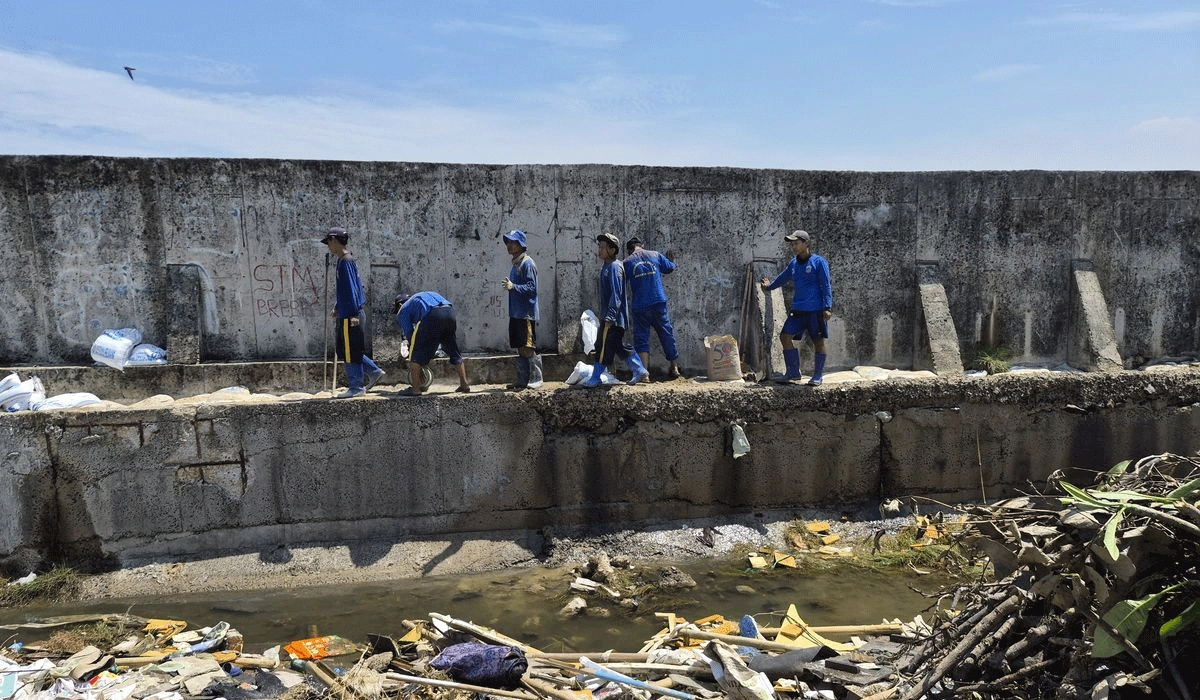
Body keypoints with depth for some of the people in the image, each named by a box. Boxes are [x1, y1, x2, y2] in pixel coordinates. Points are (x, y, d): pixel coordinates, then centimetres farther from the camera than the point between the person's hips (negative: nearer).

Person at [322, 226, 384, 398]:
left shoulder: (346, 261, -13)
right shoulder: (345, 260, 16)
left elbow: (351, 288, -19)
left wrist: (353, 314, -21)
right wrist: (337, 307, 25)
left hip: (350, 316, -10)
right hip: (346, 313, 10)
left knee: (350, 351, -3)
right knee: (344, 349, 15)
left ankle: (356, 387, 4)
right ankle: (374, 371, 19)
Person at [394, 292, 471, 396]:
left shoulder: (403, 310, 23)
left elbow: (409, 333, 13)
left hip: (432, 317, -6)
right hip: (450, 312, 6)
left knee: (416, 353, 8)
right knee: (454, 352, 21)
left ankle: (415, 388, 6)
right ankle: (464, 385, 25)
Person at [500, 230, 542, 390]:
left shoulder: (527, 264, -11)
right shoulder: (516, 264, 17)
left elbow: (532, 287, -17)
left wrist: (513, 286, -26)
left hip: (527, 315, -9)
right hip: (516, 314, 9)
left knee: (528, 349, -6)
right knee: (521, 349, 11)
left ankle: (536, 379, 0)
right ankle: (522, 381, 16)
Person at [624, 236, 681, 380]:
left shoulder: (627, 262, -1)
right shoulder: (655, 255, 5)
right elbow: (670, 268, 19)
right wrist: (671, 260, 41)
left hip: (640, 306, -2)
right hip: (659, 303, 2)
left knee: (641, 337, 2)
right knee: (667, 334, 13)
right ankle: (674, 367, 21)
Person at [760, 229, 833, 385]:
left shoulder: (819, 262, -5)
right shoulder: (793, 264, 12)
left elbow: (826, 286, -9)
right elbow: (782, 278, 33)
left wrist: (827, 308, -16)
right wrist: (769, 286, 41)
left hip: (816, 310, -6)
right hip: (798, 309, 6)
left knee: (818, 341, 2)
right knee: (785, 336, 0)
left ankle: (818, 376, 11)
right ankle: (793, 372, 10)